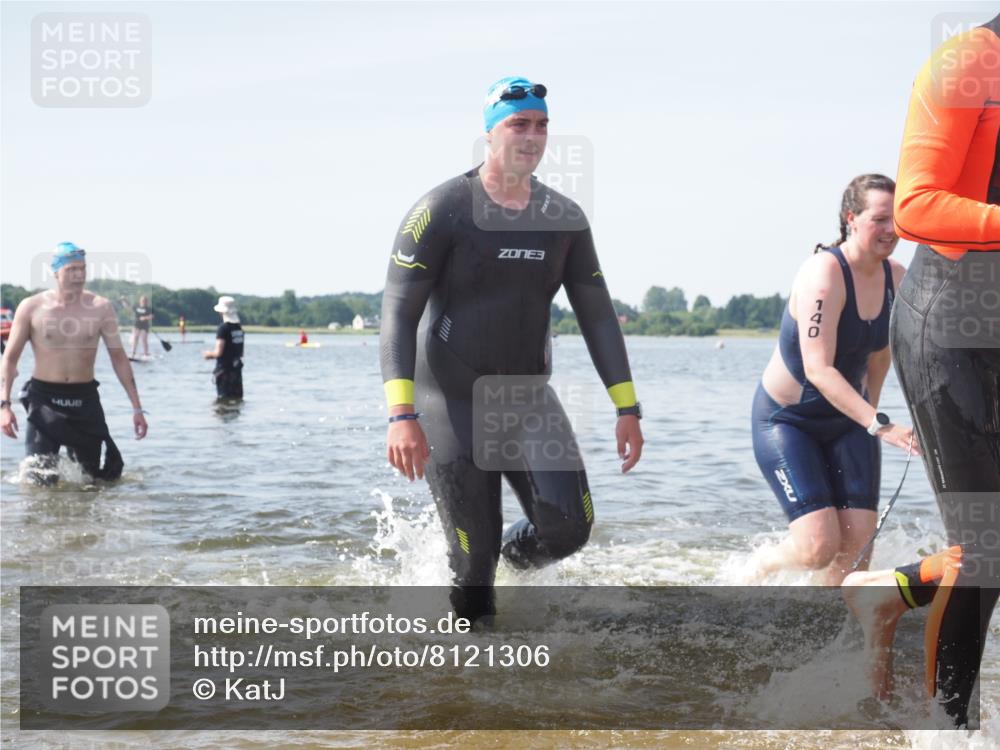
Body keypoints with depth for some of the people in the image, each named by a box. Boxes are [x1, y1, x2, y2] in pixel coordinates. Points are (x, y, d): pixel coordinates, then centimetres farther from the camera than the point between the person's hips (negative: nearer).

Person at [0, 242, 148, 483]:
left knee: (104, 476, 7)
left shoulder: (101, 308, -1)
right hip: (44, 398, -2)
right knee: (42, 481, -6)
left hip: (85, 399, 2)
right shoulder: (31, 308, -4)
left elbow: (118, 357, 5)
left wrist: (137, 408, 2)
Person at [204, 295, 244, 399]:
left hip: (224, 369, -7)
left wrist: (209, 354, 2)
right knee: (237, 398, 11)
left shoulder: (223, 328, -15)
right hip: (237, 369, 7)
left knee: (224, 399, -2)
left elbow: (218, 352, -20)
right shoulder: (239, 328, 8)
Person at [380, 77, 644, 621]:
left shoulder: (564, 219, 2)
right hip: (452, 401, -4)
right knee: (475, 554, -5)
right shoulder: (442, 210, -12)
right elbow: (398, 314, -17)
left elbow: (597, 315, 7)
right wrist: (401, 416, -28)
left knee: (569, 528, -13)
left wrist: (627, 409, -1)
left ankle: (513, 556, 21)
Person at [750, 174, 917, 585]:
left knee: (858, 537, -10)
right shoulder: (824, 273, -25)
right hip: (786, 418, -6)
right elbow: (818, 369, -34)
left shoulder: (896, 279, -4)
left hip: (847, 420, 6)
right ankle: (764, 562, 17)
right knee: (820, 547, -16)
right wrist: (879, 425, -40)